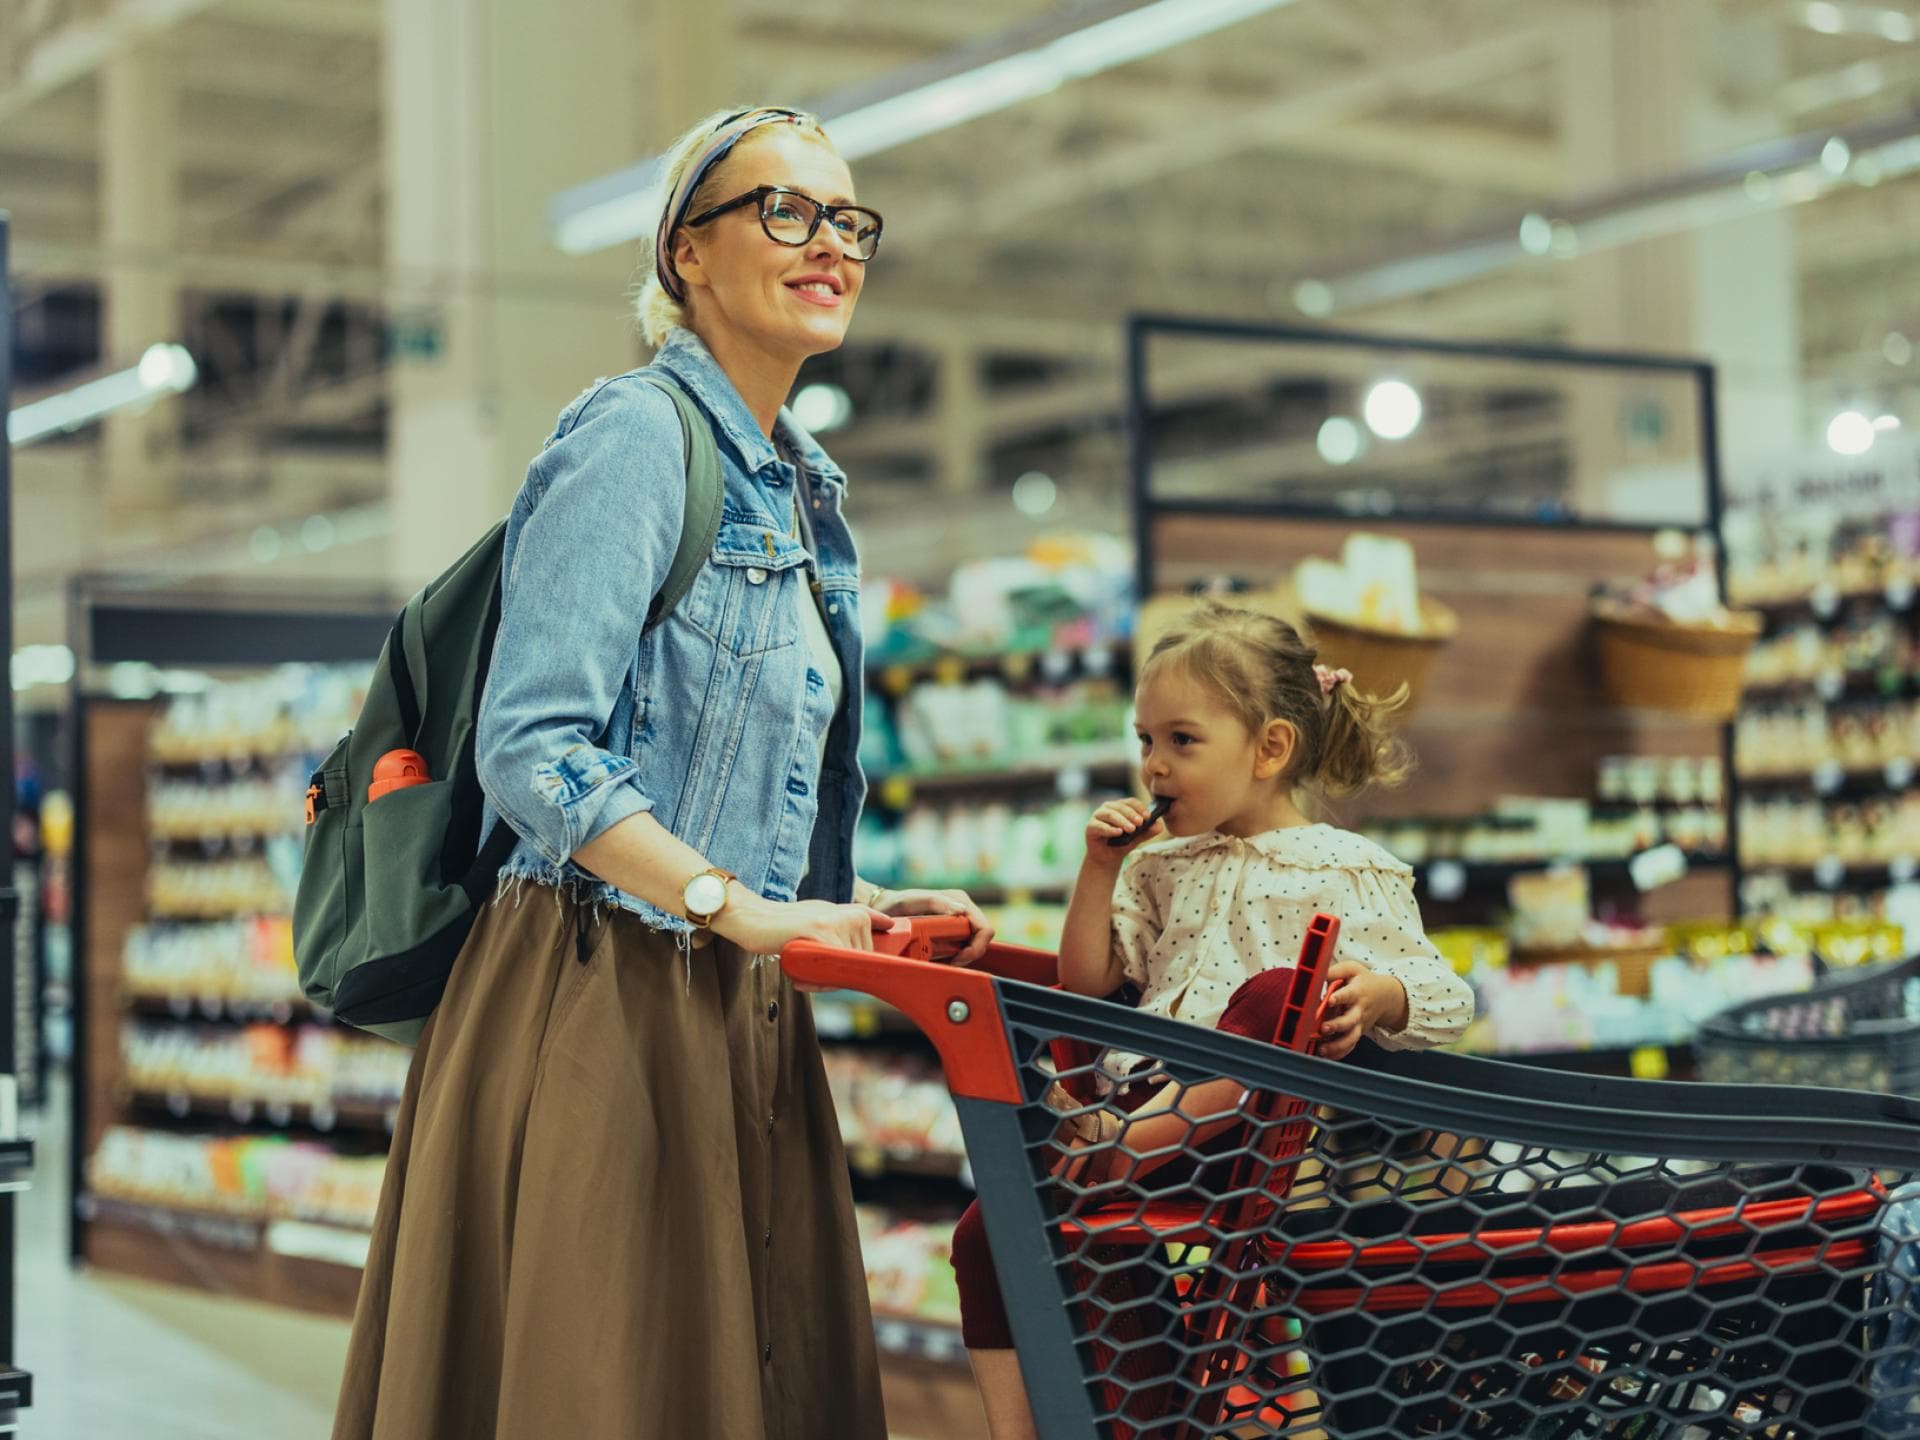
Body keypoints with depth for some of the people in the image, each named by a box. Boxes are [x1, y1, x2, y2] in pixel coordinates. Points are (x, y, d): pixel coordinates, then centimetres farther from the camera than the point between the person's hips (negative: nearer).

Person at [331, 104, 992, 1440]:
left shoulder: (808, 491, 17)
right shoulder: (633, 437, -9)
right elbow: (531, 752, -19)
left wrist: (871, 911, 9)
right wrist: (739, 908, -23)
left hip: (741, 1021, 8)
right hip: (597, 1007, -8)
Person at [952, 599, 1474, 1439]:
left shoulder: (1344, 871, 4)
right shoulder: (1163, 865, 21)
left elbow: (1443, 998, -2)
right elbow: (1085, 984, 19)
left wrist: (1378, 995, -25)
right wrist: (1099, 872, 8)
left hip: (1249, 1119, -5)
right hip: (1145, 1103, 5)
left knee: (1273, 995, -36)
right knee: (987, 1234, -14)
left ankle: (1128, 1147, -38)